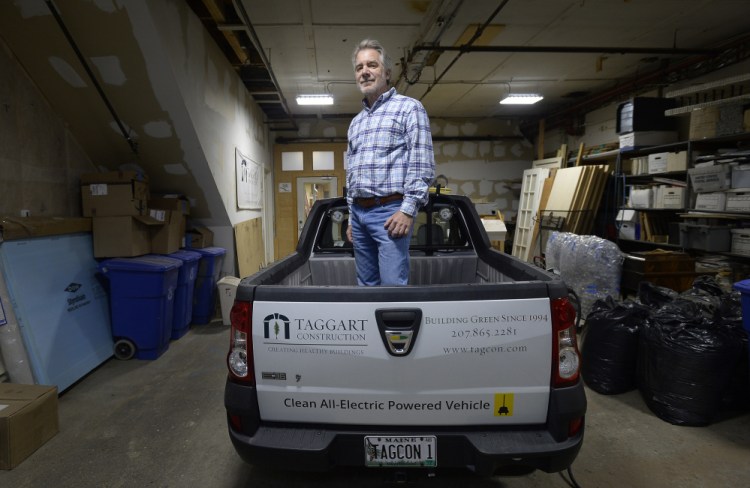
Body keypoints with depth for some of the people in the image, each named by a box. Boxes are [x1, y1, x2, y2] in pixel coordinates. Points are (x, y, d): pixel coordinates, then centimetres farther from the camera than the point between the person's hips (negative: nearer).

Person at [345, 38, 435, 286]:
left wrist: (408, 209, -17)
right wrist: (352, 217, 18)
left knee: (393, 287, -10)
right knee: (367, 285, 10)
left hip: (390, 211, -7)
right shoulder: (356, 122, 22)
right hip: (359, 212, 7)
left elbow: (422, 164, -8)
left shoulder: (409, 107, 1)